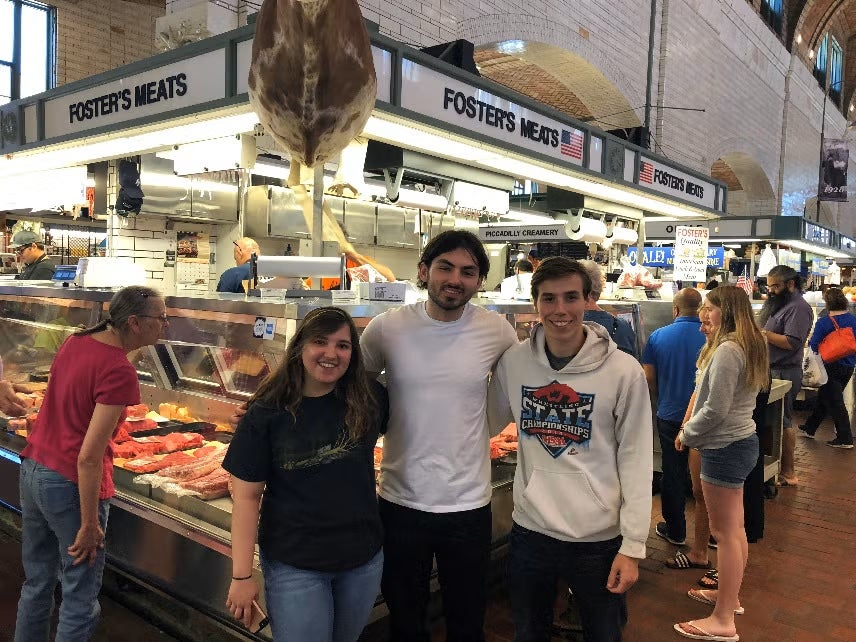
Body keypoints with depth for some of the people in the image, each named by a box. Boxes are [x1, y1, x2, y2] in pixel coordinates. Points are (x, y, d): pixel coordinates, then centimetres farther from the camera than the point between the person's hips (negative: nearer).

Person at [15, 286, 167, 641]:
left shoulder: (75, 341, 2)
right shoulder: (119, 373, -23)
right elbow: (89, 457, -24)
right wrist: (89, 526, -15)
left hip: (32, 467, 9)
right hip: (69, 483, -8)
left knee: (37, 584, 24)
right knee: (80, 600, 9)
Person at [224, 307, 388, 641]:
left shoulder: (369, 399, -7)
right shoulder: (267, 414, -13)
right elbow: (246, 496, -10)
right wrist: (242, 575, -11)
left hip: (364, 560, 3)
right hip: (294, 566, -3)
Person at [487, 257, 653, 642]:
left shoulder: (623, 371, -13)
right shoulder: (513, 362, -6)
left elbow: (636, 460, -9)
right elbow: (488, 425, 9)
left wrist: (633, 545, -9)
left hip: (599, 538, -2)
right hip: (529, 530, 3)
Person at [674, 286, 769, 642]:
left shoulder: (727, 350, -22)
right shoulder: (750, 345, 10)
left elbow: (715, 409, -23)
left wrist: (686, 434, -7)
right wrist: (694, 429, 15)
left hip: (725, 447, -10)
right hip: (741, 440, 10)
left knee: (724, 532, -1)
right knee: (735, 528, 20)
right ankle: (729, 594, 36)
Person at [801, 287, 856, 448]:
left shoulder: (823, 323, -17)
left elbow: (814, 346, -12)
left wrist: (810, 340, 8)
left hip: (831, 367, -6)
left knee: (835, 402, 3)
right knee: (823, 397, 18)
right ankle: (809, 428, 30)